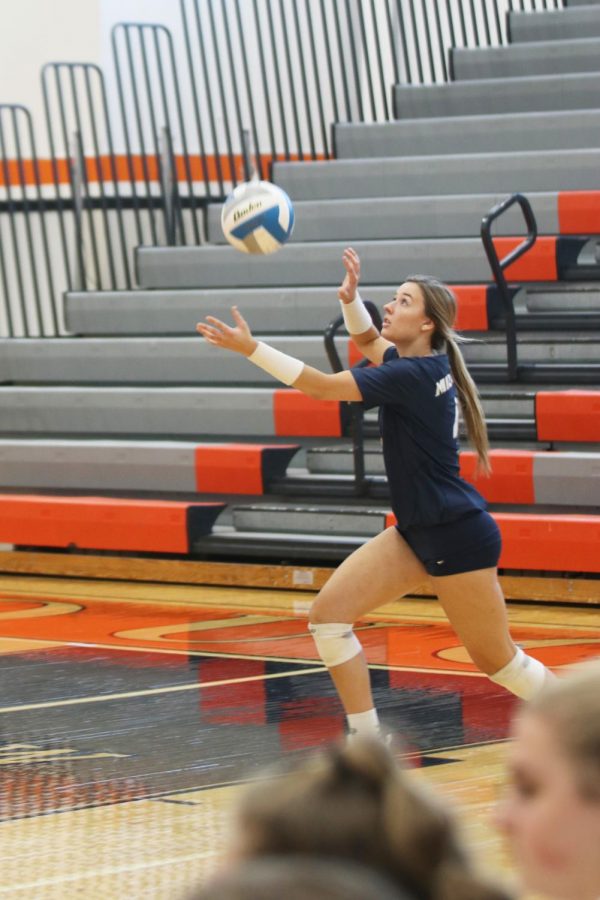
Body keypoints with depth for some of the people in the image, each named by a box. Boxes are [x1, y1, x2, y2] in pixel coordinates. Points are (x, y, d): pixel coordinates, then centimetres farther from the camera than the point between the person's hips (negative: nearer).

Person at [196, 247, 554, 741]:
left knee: (496, 659, 2)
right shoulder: (420, 363, 5)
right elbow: (368, 340, 25)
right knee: (329, 612, -4)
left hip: (457, 535, -9)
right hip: (418, 532, 9)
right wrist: (351, 298, 4)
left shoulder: (414, 375, -21)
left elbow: (321, 385, -23)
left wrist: (250, 347, -23)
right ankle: (368, 744, 0)